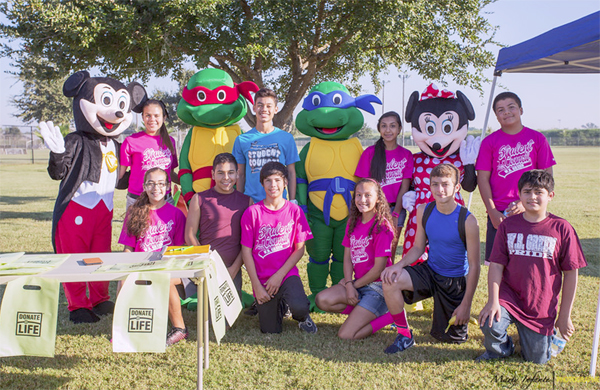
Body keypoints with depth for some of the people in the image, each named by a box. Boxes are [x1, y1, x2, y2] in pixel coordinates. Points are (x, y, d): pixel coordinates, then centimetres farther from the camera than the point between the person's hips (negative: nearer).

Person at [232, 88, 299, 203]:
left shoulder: (287, 138, 5)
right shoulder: (242, 139, 6)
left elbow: (291, 173, 8)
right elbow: (241, 175, 11)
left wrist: (292, 202, 4)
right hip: (250, 201, 0)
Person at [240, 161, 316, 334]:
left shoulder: (294, 211, -2)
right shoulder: (252, 212, -4)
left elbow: (300, 249, -2)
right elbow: (246, 251, -3)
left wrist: (279, 275, -12)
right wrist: (257, 285, -8)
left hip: (287, 273, -1)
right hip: (262, 279, 1)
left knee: (300, 307, -29)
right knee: (270, 331, 2)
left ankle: (302, 317, 8)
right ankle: (279, 306, 34)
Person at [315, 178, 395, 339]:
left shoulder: (382, 226, -14)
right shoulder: (353, 222, 8)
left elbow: (379, 267, -14)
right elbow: (347, 258, 6)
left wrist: (355, 285, -5)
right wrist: (348, 285, -9)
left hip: (378, 286, -7)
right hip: (356, 283, 7)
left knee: (346, 335, -17)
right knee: (322, 300, -19)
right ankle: (365, 311, 0)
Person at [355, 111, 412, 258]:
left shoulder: (406, 155, 3)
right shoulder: (370, 152, -1)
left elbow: (404, 187, -1)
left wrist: (395, 214, -8)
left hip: (397, 209, 1)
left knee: (390, 253, 9)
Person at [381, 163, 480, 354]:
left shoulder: (467, 221, -20)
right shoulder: (423, 211, -7)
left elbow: (474, 266, -14)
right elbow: (418, 247, 3)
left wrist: (466, 304, -14)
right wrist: (399, 265, -17)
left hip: (455, 281, -3)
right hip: (429, 271, 3)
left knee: (443, 336, 5)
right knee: (390, 280, -25)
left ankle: (460, 320, 40)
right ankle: (404, 335, -7)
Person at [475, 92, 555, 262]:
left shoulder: (537, 139, 5)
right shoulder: (490, 141, 3)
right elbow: (482, 178, 0)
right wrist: (492, 212, -8)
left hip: (530, 212, 0)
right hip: (499, 213, 0)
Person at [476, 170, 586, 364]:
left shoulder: (562, 228, -6)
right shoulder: (508, 225, -2)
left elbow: (570, 273, -2)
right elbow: (496, 264, -4)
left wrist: (564, 316, -1)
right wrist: (493, 300, -17)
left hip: (541, 308, 0)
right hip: (508, 296, 1)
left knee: (537, 361, 5)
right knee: (490, 324, -28)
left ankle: (550, 336, 40)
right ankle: (499, 349, 8)